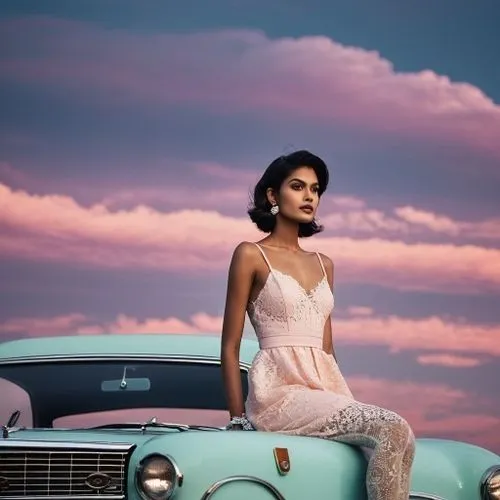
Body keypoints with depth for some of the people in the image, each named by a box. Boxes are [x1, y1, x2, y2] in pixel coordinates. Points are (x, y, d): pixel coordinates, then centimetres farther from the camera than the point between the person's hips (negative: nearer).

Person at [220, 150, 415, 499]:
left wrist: (346, 400, 9)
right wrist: (238, 421, -3)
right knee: (393, 431, -27)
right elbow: (230, 347, 2)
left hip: (326, 385, 6)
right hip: (279, 390, -6)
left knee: (401, 440, -24)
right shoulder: (251, 255, 3)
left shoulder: (323, 265, 21)